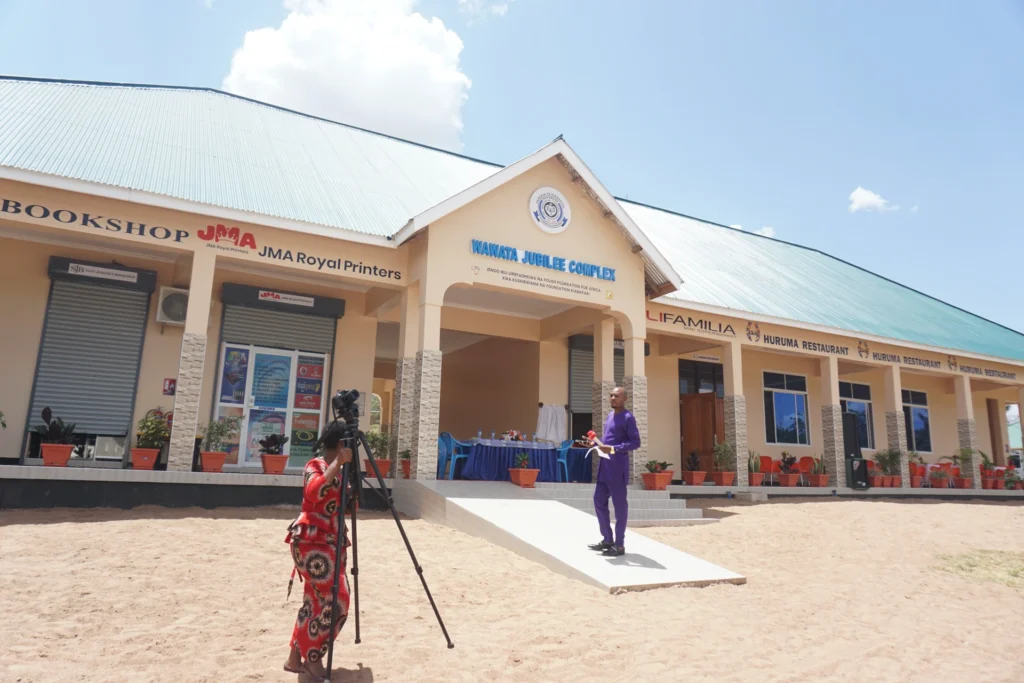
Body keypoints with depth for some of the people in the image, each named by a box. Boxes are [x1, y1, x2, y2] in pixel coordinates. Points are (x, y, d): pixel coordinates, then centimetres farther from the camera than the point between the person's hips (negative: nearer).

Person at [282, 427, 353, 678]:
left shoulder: (337, 471, 15)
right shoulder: (316, 465, -10)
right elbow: (314, 492, -31)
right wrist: (338, 464, -31)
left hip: (330, 543, 9)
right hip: (311, 542, -9)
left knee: (316, 601, 11)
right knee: (334, 600, -10)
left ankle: (296, 657, 22)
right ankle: (312, 657, 5)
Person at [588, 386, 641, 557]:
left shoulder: (628, 418, -10)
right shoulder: (609, 415, 16)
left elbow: (636, 442, -15)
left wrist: (614, 449, -25)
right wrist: (596, 442, 6)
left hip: (617, 466, -9)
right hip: (604, 465, 9)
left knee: (619, 505, 0)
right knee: (599, 501, 13)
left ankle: (619, 545, 9)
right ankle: (607, 539, 25)